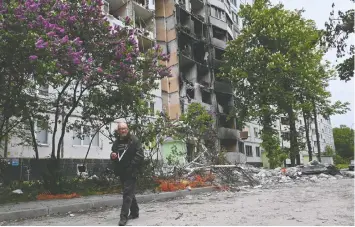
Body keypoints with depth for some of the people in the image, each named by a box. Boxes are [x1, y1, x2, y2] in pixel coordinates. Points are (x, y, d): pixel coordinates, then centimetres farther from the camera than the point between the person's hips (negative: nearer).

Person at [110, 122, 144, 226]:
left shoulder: (134, 140, -8)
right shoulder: (116, 142, 12)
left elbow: (140, 156, -13)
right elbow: (113, 154, 22)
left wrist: (131, 166, -20)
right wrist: (113, 156, -2)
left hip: (131, 172, -7)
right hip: (121, 172, 7)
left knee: (127, 193, -8)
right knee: (129, 193, 17)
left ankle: (124, 216, -4)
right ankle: (134, 212, 31)